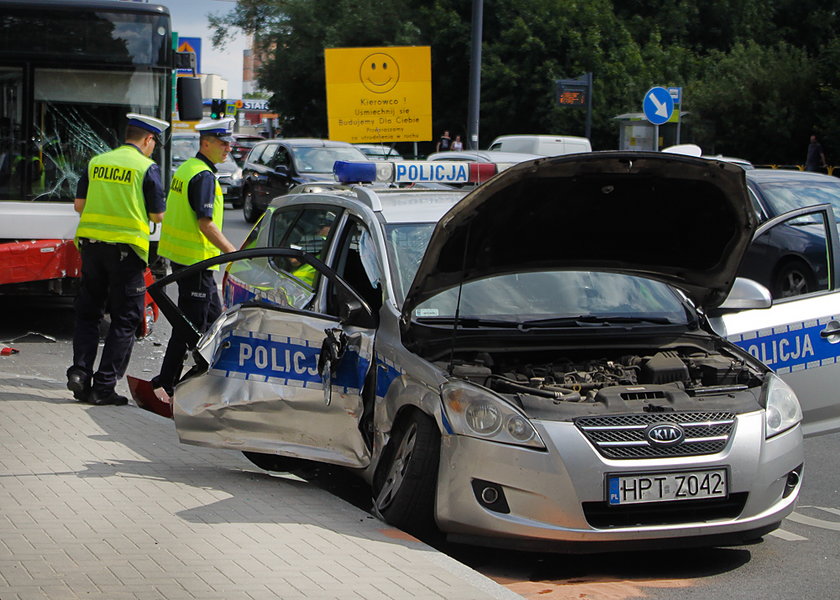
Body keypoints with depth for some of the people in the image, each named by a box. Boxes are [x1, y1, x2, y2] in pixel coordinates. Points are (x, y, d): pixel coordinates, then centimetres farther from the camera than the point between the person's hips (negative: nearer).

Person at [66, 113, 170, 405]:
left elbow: (79, 204, 9)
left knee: (88, 312, 16)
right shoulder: (147, 167, -4)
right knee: (124, 319, 3)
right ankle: (103, 386, 0)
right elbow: (158, 215, -3)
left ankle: (80, 371, 1)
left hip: (91, 241, 4)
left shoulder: (97, 162, 9)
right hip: (126, 247, -4)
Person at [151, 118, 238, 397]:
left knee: (213, 317, 17)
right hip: (196, 259, -10)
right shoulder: (204, 176, -18)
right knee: (191, 323, -4)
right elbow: (205, 223, -23)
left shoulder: (185, 169, 14)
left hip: (180, 254, 10)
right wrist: (233, 252, -20)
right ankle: (166, 382, 1)